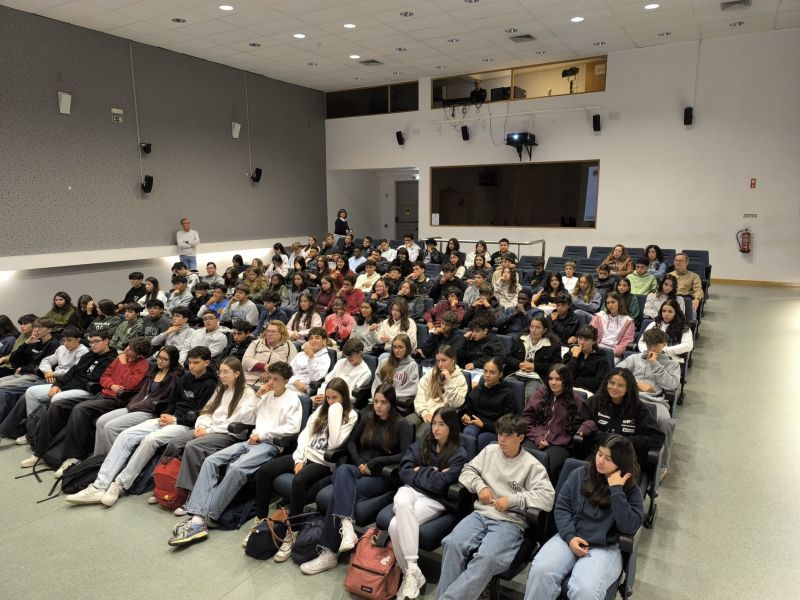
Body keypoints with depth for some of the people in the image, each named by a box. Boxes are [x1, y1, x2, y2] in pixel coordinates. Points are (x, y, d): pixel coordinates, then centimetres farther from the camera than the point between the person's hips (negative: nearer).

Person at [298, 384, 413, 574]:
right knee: (343, 470, -35)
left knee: (341, 491, -31)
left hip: (383, 475, -4)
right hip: (360, 468, 4)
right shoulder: (367, 417, 13)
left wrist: (374, 462, -16)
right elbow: (351, 441, 19)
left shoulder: (401, 425, -2)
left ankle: (329, 552, -28)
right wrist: (359, 463, -1)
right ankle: (346, 525, -53)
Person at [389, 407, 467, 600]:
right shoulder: (422, 442, 12)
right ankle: (413, 570, -26)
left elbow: (438, 484, -13)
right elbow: (404, 472, 5)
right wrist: (431, 473, -5)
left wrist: (419, 471, -1)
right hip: (412, 489, 4)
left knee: (396, 525, -29)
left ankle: (409, 574, -15)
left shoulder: (459, 454, -2)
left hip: (435, 499, -4)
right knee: (402, 504, -34)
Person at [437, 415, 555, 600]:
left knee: (487, 558, -34)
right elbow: (467, 471, 20)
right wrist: (480, 486, -1)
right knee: (452, 543, -28)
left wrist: (513, 499, -15)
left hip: (510, 521, -3)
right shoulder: (490, 451, 15)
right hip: (480, 514, 4)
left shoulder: (531, 465, 2)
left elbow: (548, 497, -9)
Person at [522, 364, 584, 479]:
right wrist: (537, 438, -2)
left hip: (559, 445, -2)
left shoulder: (576, 400, 8)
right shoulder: (541, 393, 15)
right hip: (535, 440, 2)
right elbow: (527, 417, 12)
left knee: (545, 465, -33)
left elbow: (576, 428, 3)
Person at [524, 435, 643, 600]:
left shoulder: (631, 490, 1)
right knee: (540, 570, -27)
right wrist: (570, 537, -10)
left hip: (605, 548, -2)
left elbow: (629, 527, -13)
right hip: (570, 539, 2)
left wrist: (616, 489, -17)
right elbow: (561, 508, 6)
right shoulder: (579, 475, 6)